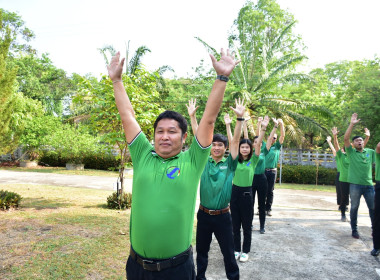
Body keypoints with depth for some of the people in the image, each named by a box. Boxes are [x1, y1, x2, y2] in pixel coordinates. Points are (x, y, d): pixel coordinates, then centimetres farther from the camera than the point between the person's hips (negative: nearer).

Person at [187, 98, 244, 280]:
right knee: (201, 250, 18)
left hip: (222, 216, -2)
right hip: (204, 214, 2)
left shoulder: (229, 164, -4)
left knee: (228, 251, 10)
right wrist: (192, 116, -9)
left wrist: (239, 118, -23)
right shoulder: (204, 162, -1)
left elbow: (235, 141, -14)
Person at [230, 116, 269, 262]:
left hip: (247, 193, -2)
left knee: (246, 225, 10)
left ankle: (245, 251, 26)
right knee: (235, 224, 12)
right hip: (235, 191, 2)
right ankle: (237, 249, 28)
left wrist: (263, 128, -27)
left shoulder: (253, 160, -2)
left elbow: (258, 143, -15)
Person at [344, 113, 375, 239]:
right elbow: (346, 139, -13)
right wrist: (352, 124, -18)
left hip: (369, 185, 3)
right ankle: (354, 230, 18)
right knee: (354, 208, 7)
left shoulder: (370, 152, 9)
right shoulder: (351, 152, -1)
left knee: (373, 208, 8)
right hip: (355, 185, -3)